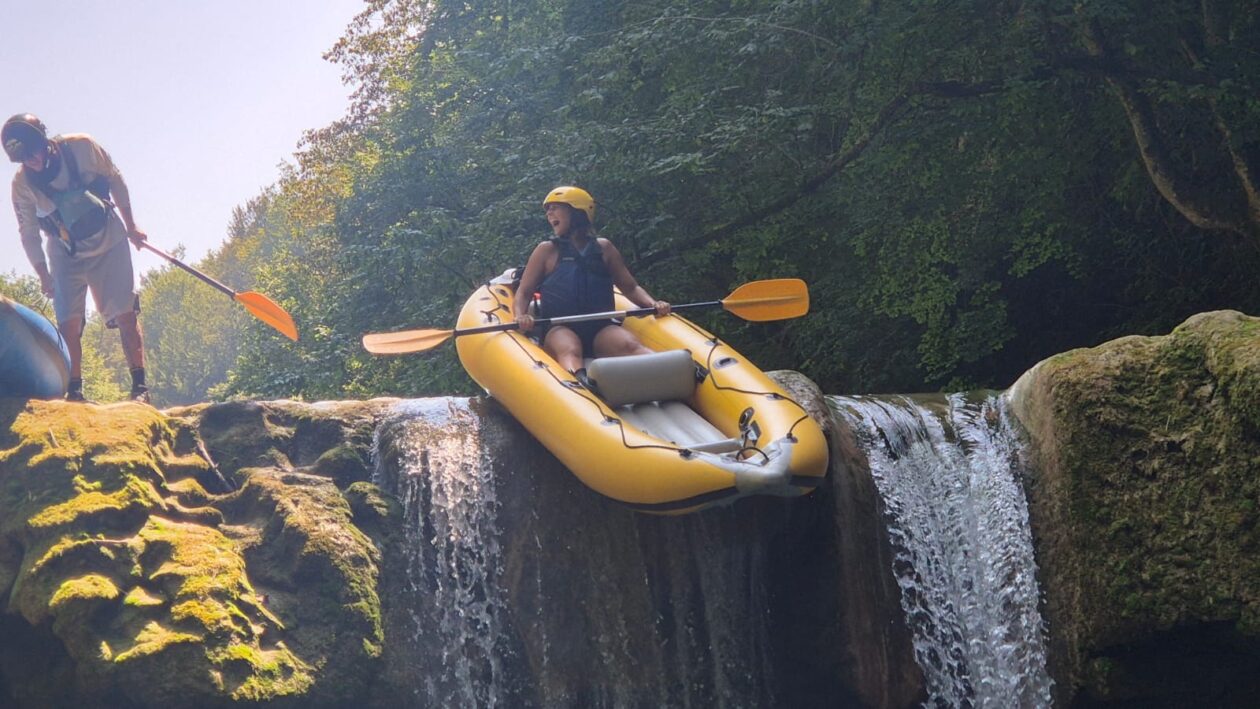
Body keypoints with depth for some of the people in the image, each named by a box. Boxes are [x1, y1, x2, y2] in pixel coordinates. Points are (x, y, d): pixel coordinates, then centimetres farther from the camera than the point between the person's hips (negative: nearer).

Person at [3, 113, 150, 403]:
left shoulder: (81, 147, -18)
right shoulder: (22, 184, -16)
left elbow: (115, 181, -2)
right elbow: (29, 234, -4)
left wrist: (130, 226, 2)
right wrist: (43, 275, -6)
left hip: (108, 241, -1)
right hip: (66, 254, 1)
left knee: (125, 312, -6)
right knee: (68, 323, -8)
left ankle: (140, 386, -5)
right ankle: (74, 392, -1)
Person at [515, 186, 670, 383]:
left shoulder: (603, 248, 19)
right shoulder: (547, 251, 13)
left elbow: (631, 288, 21)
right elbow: (523, 293, 10)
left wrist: (653, 304, 0)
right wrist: (521, 316, -13)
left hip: (601, 329, 1)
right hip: (559, 329, -1)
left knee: (630, 345, -31)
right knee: (569, 351, -37)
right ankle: (582, 386, -71)